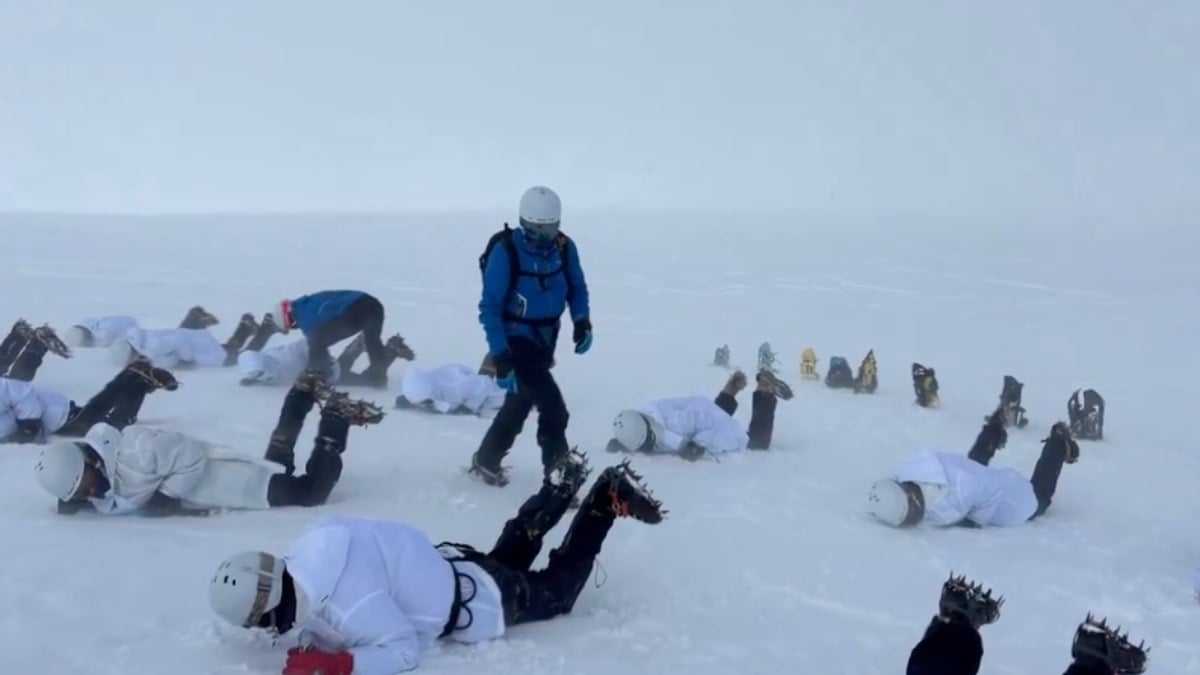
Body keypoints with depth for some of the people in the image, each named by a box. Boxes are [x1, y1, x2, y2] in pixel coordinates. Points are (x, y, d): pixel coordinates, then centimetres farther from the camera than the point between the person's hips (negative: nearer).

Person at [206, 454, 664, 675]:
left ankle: (609, 496, 22)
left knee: (558, 590, 18)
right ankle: (562, 486, 41)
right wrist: (321, 637, -4)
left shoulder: (342, 604, -37)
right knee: (511, 554, 36)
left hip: (477, 605, -6)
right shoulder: (303, 558, -13)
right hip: (445, 569, 7)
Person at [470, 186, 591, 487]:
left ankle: (486, 461, 41)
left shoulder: (564, 247, -6)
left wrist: (582, 321, -9)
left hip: (546, 338, 6)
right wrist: (500, 357, -22)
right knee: (554, 410, -15)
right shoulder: (506, 251, -21)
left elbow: (576, 287, 10)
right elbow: (490, 307, -17)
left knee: (520, 402, 21)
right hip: (517, 340, -6)